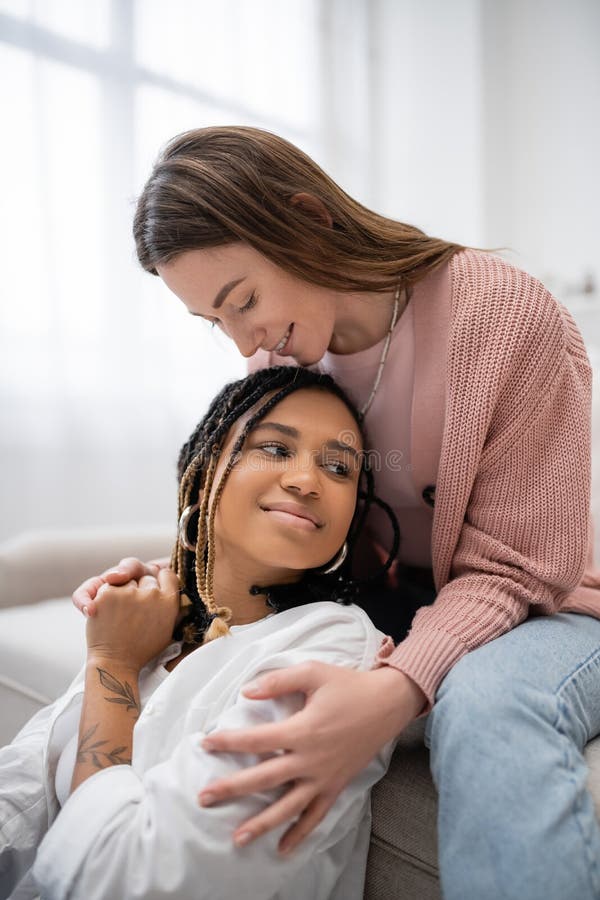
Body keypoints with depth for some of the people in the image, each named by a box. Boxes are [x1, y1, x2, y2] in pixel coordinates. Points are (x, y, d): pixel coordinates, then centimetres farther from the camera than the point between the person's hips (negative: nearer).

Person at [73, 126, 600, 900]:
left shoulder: (510, 318, -20)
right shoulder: (277, 354, -2)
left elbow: (508, 567, -19)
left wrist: (394, 692, -37)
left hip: (535, 610, -4)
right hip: (374, 608, 5)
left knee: (488, 704, -40)